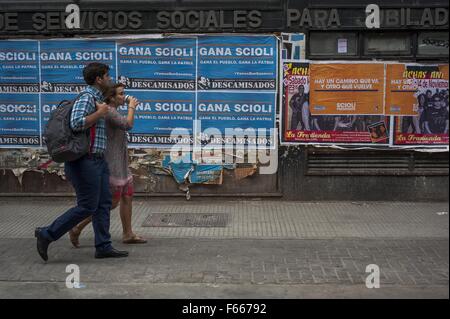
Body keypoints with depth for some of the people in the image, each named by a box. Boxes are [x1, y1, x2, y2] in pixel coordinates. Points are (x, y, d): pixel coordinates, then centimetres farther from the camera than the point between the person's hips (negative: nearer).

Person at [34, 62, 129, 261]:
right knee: (87, 206, -5)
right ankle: (47, 234, 5)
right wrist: (100, 113, -17)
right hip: (86, 161, -10)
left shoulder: (95, 98, 17)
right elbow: (76, 123, -27)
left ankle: (103, 246, 12)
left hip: (98, 161, 10)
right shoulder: (86, 97, -14)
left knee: (103, 204, 8)